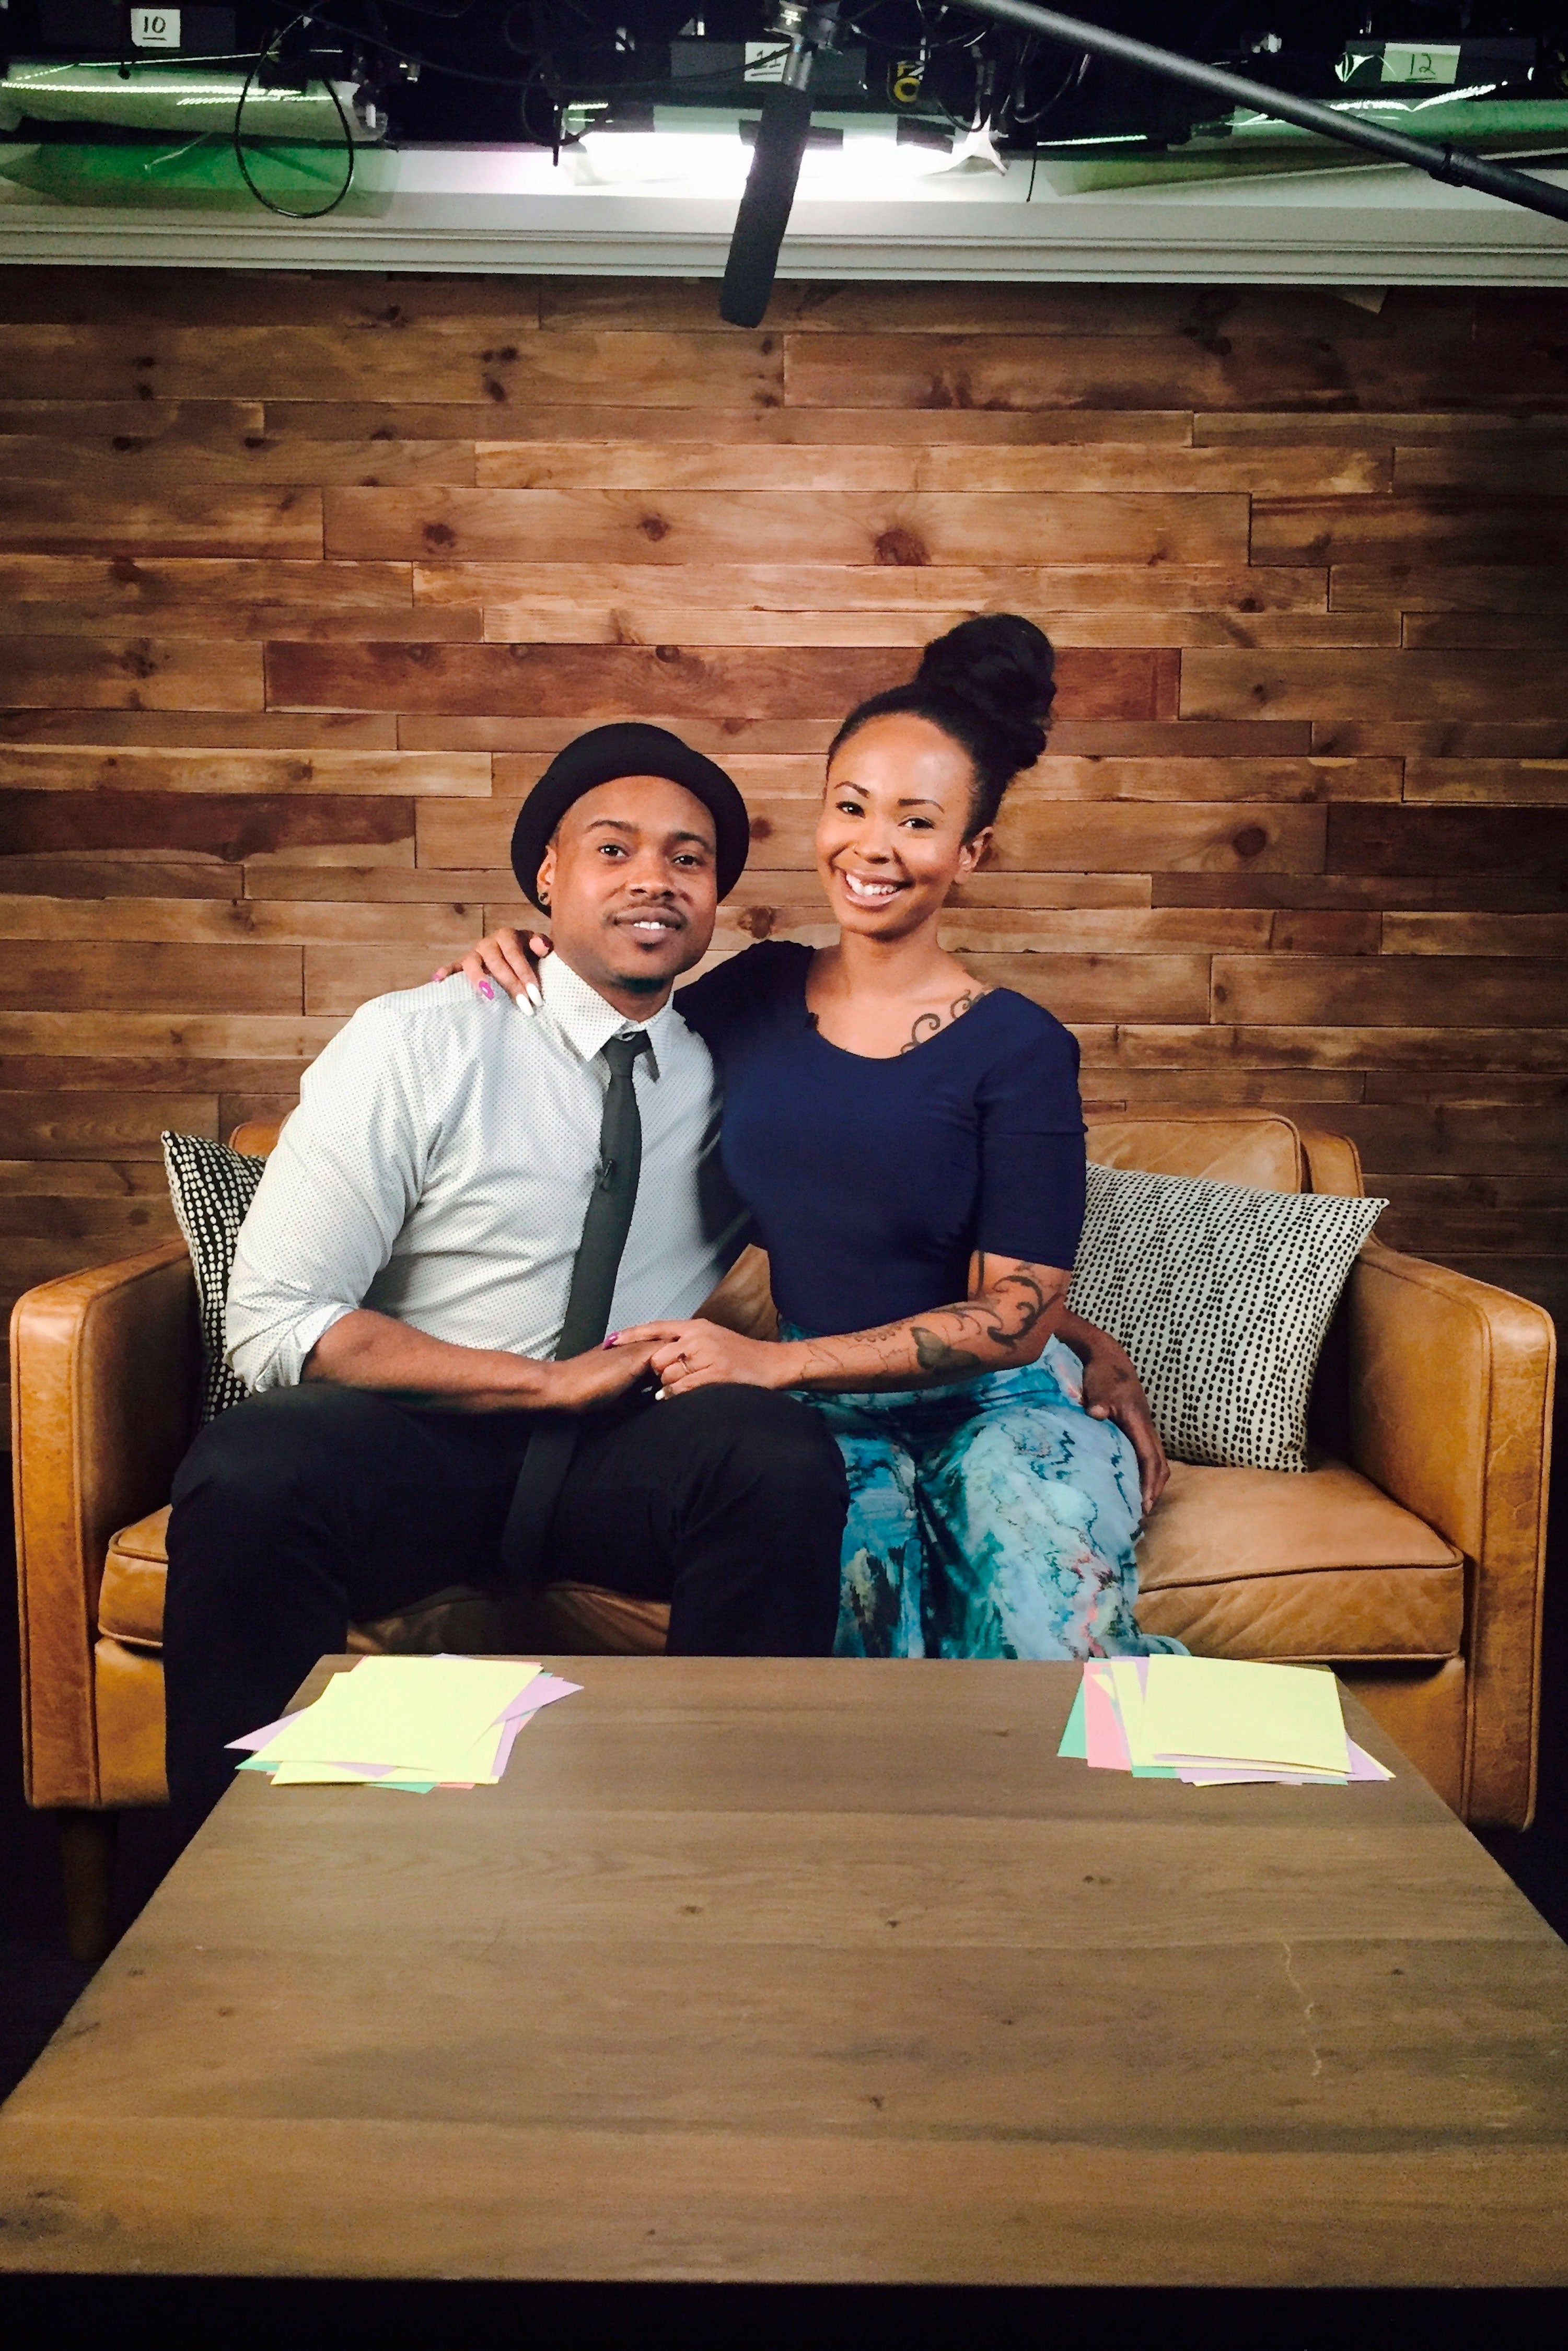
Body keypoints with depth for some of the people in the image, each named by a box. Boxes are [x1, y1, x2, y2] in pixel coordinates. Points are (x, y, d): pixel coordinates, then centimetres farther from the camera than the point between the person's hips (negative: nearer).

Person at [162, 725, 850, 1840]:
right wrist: (552, 1381, -14)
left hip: (635, 1461, 2)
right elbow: (275, 1322, -10)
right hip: (410, 1443, -2)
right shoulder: (417, 1043, -3)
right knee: (251, 1472, -34)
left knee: (781, 1452, -30)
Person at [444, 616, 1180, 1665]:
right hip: (827, 1413, 2)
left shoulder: (1018, 1048, -8)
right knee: (858, 1632, -31)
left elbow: (1014, 1318, -11)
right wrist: (524, 969, 4)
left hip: (993, 1398, -1)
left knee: (1050, 1640, -29)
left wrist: (777, 1361, -17)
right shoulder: (759, 991, 3)